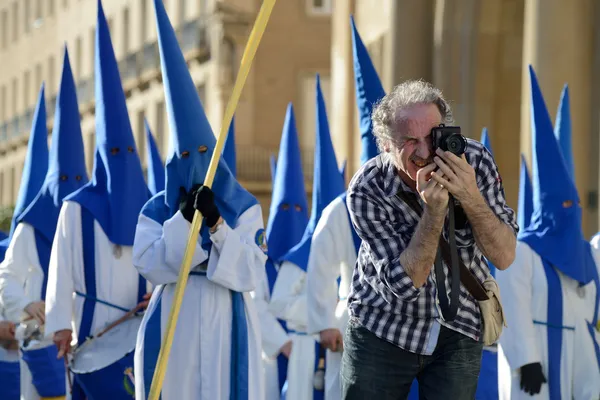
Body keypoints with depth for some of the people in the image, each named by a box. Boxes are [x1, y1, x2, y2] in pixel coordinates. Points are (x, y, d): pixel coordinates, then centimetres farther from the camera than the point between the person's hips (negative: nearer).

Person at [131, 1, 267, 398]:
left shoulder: (245, 208, 2)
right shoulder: (157, 210, 4)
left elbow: (250, 273, -8)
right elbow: (150, 266, -9)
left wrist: (216, 223, -20)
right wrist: (183, 219, -18)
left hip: (227, 331, 0)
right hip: (172, 333, 1)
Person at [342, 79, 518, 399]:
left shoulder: (475, 160, -15)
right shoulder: (366, 191, -21)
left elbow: (504, 257, -16)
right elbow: (406, 281, -24)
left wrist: (471, 198, -31)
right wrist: (434, 210, -35)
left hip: (458, 333, 2)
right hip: (382, 328, -1)